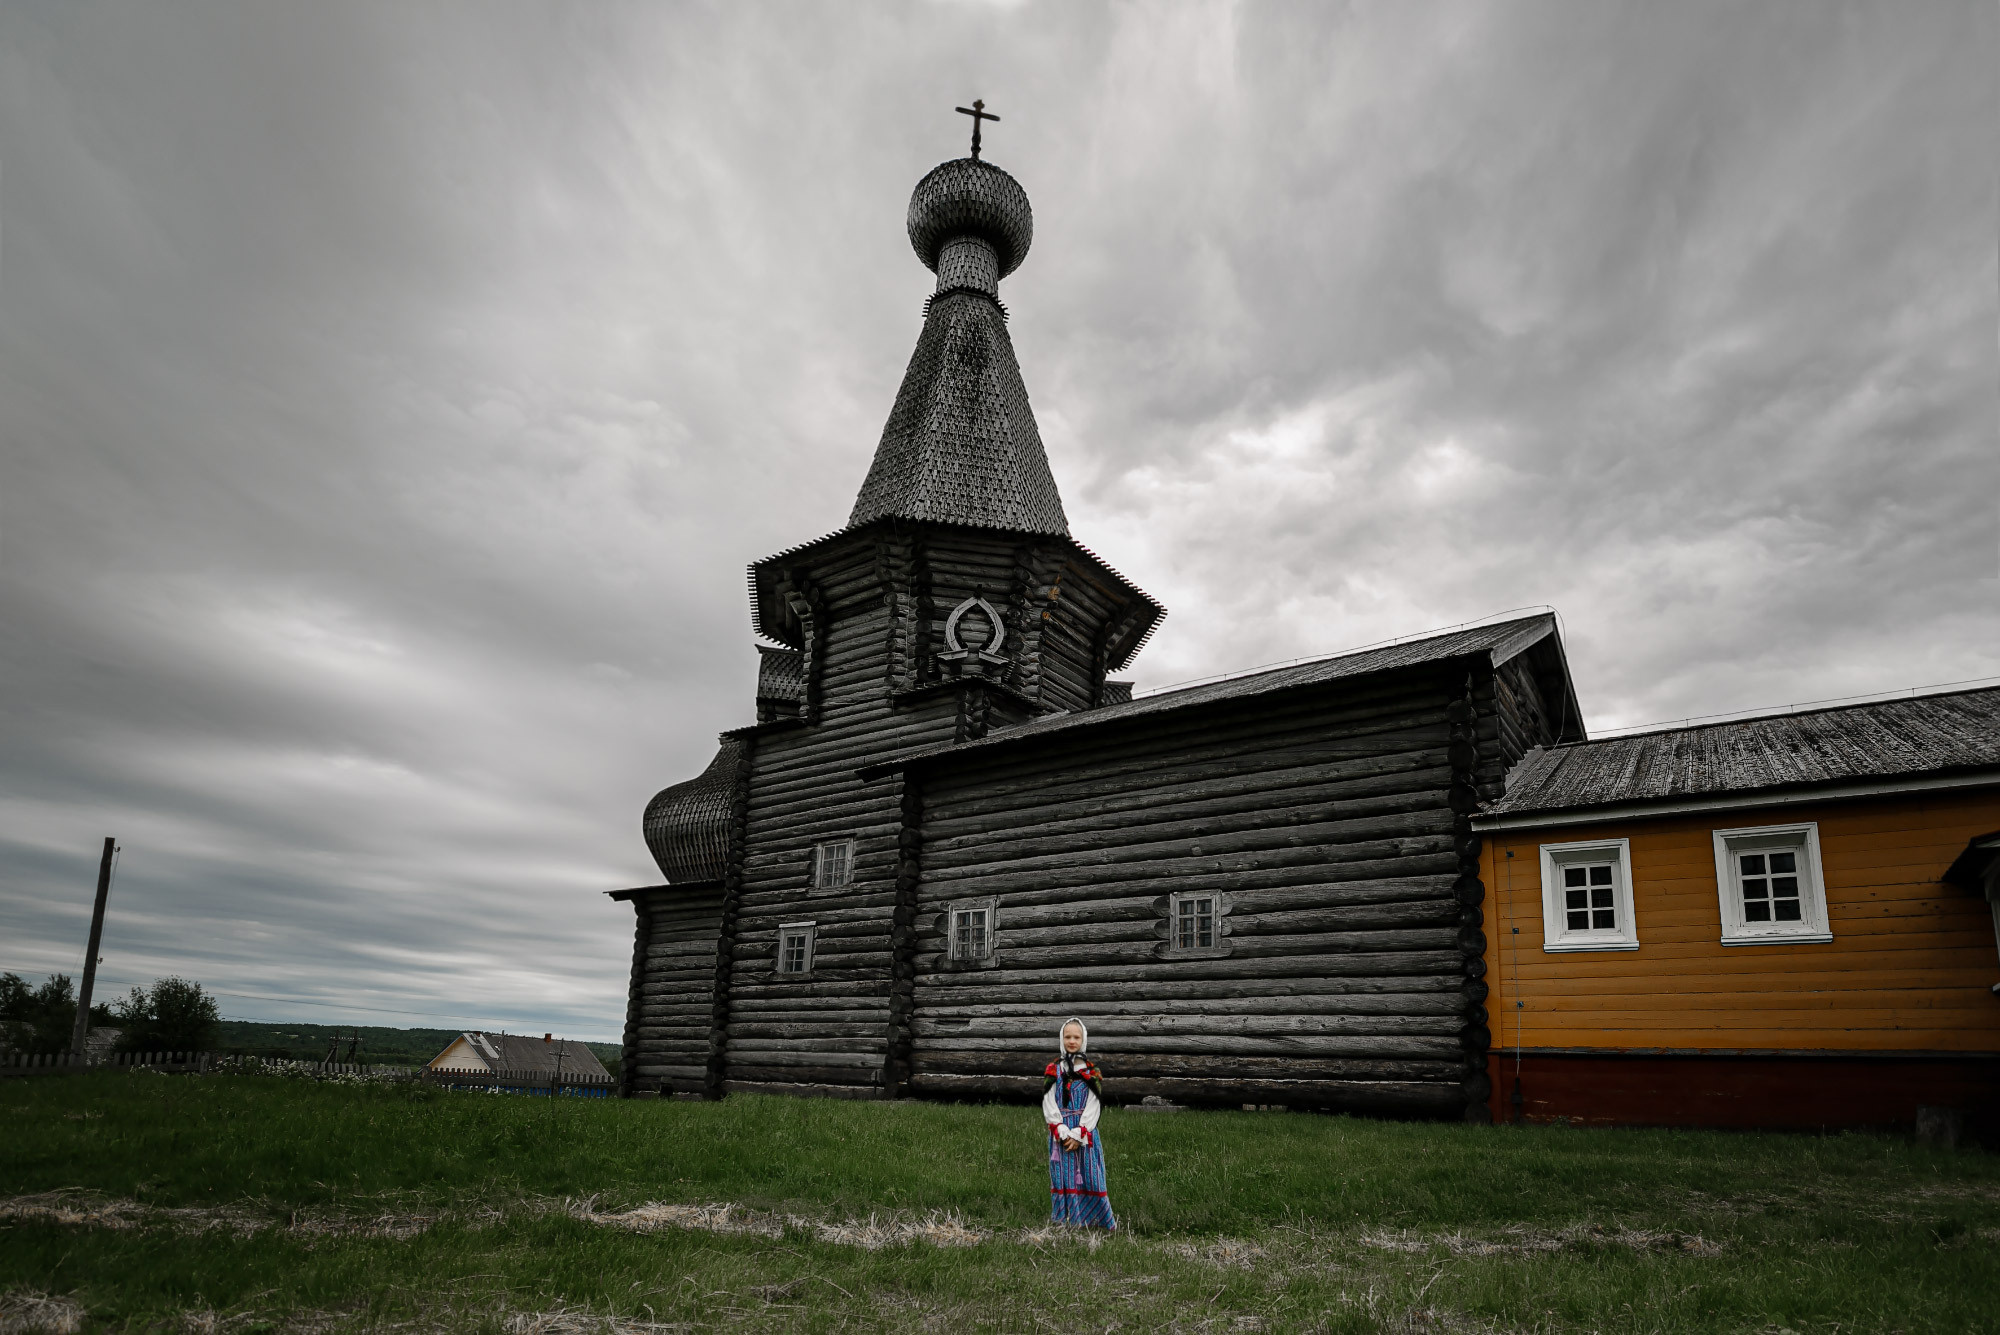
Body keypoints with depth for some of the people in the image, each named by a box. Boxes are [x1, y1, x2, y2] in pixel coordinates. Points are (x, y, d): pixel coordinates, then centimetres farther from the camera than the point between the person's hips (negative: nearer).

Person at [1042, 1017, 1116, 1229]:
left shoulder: (1092, 1071, 5)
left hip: (1085, 1133, 0)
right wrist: (1063, 1133, -11)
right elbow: (1049, 1105, 0)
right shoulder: (1053, 1070, 6)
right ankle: (1064, 1220, 4)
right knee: (1063, 1177, -1)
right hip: (1060, 1133, 0)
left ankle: (1095, 1221, 5)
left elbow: (1093, 1106, -1)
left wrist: (1078, 1134, -11)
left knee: (1090, 1177, -3)